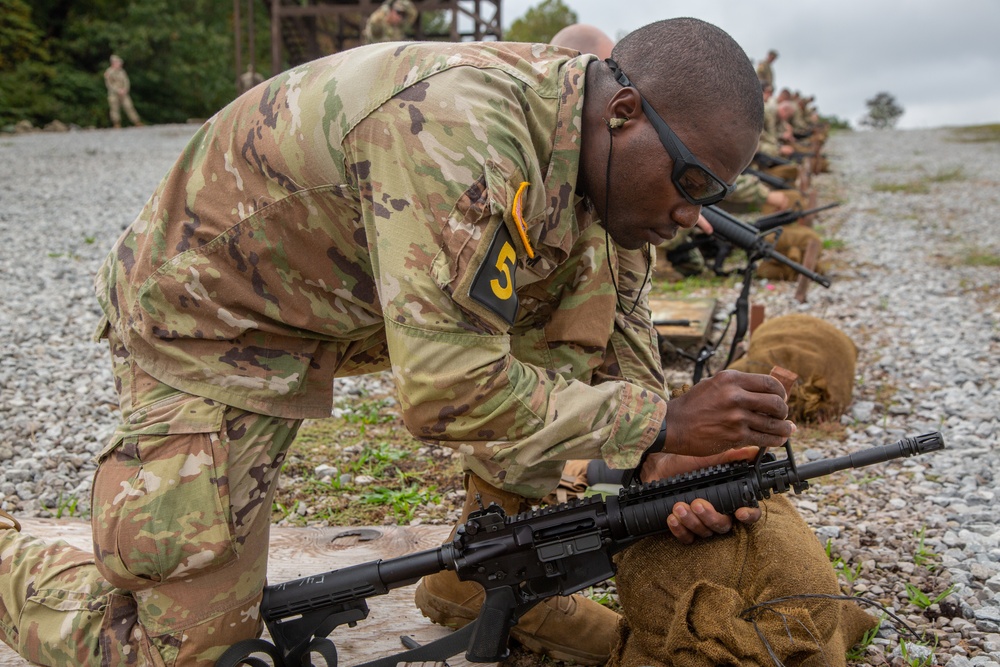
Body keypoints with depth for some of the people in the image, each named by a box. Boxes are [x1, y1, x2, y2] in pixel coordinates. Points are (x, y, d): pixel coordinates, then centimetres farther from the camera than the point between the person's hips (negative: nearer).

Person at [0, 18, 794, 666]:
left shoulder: (602, 146, -7)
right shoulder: (457, 128, -35)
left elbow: (607, 341, -2)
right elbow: (446, 390, -36)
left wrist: (667, 462, -19)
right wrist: (661, 422, -29)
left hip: (353, 292, 8)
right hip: (210, 315, -7)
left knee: (589, 292, -5)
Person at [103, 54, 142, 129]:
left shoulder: (122, 72, 14)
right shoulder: (108, 72, 1)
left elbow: (126, 82, 13)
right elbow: (108, 84, -5)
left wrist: (124, 90, -7)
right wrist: (118, 90, -13)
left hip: (123, 94, 3)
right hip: (113, 94, -3)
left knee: (129, 107, -5)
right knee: (115, 109, -7)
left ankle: (138, 123, -9)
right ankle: (117, 125, -7)